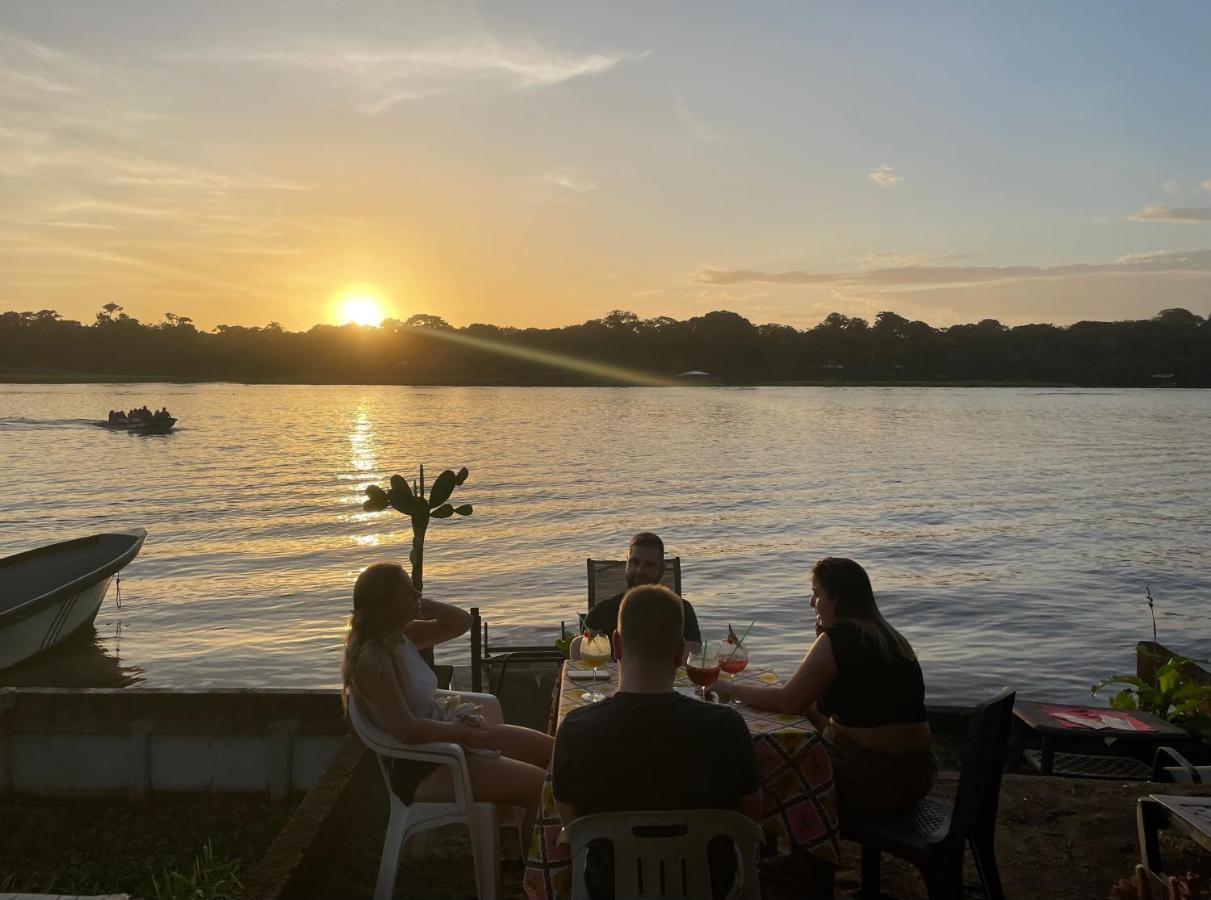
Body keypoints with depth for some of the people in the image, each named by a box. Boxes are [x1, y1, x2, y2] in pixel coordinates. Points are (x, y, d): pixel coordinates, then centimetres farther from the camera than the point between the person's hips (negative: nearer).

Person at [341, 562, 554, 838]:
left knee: (549, 749, 8)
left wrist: (425, 606, -4)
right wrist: (461, 730, -16)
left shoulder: (402, 635, 3)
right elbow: (407, 730, -29)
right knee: (539, 785, -16)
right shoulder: (374, 660, -24)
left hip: (443, 737, 10)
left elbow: (462, 622, 13)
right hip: (420, 769, -10)